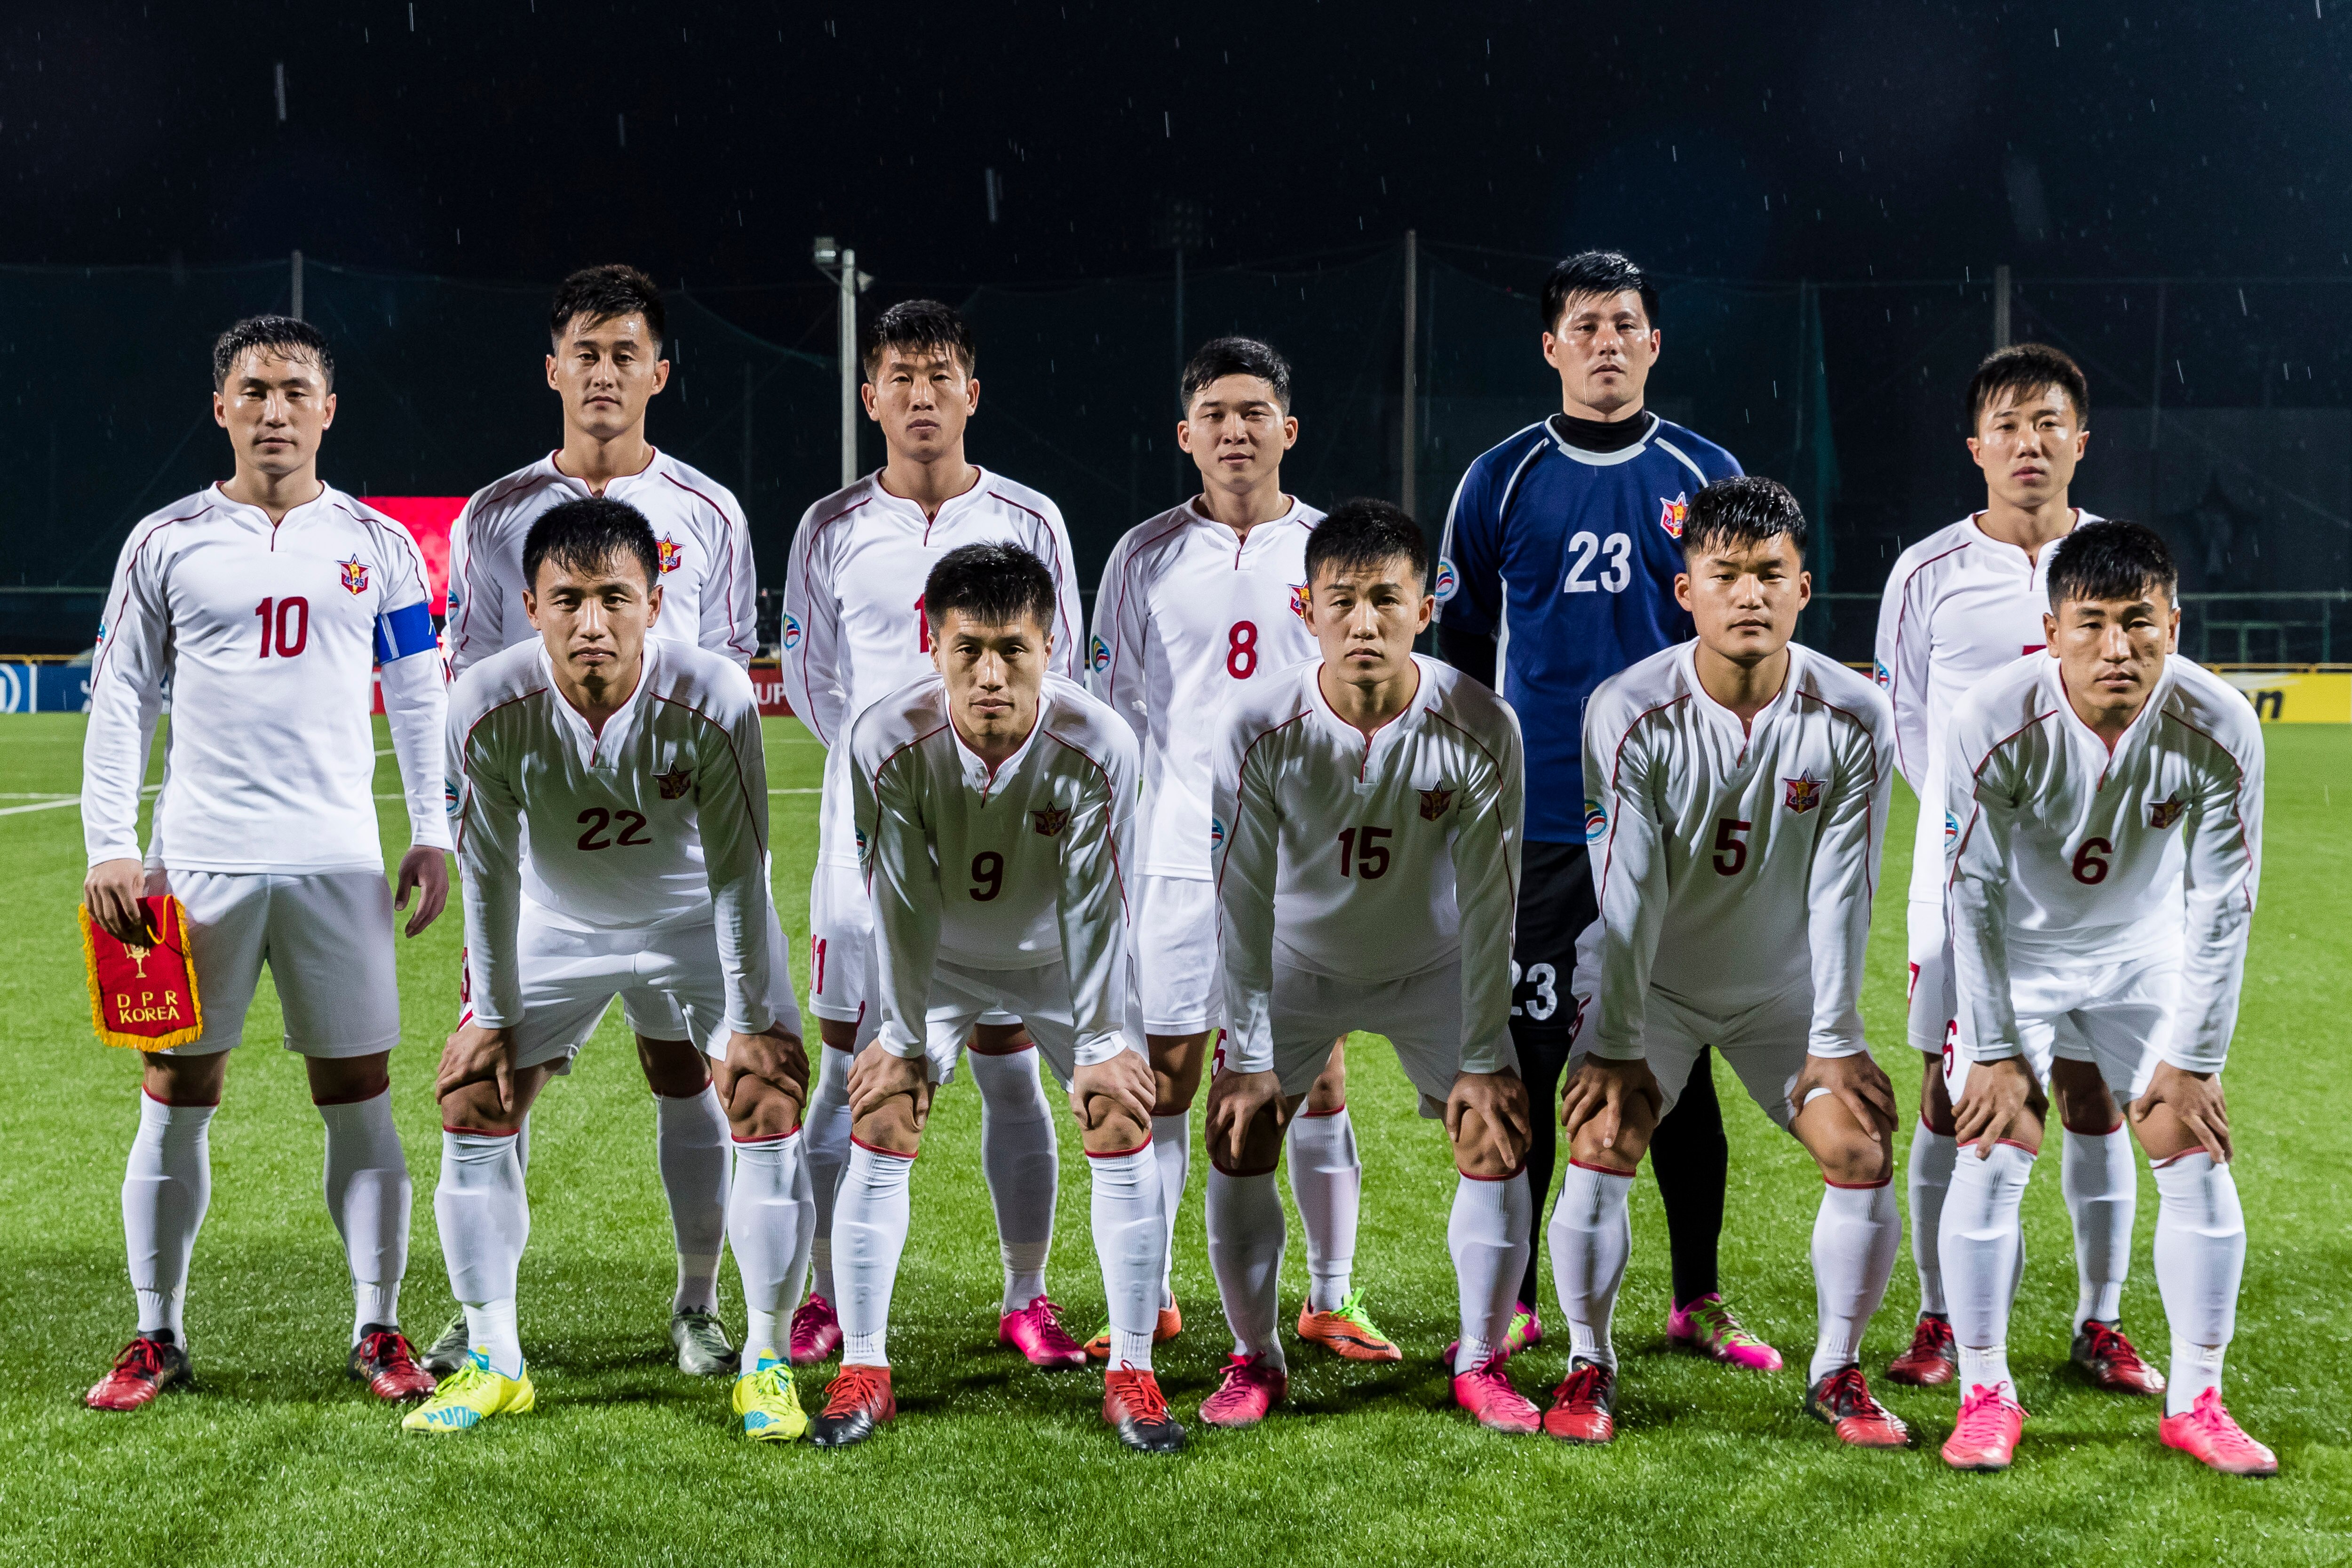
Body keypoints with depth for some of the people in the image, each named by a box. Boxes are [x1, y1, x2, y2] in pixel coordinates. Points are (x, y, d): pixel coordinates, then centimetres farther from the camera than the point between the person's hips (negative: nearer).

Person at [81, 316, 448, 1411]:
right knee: (175, 1098, 4)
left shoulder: (378, 544, 8)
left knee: (359, 1100, 1)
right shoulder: (167, 542, 5)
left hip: (340, 865, 0)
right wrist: (109, 850, -3)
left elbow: (421, 696, 11)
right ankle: (158, 1337, 16)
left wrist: (433, 835, 3)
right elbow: (119, 702, 6)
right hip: (197, 862, 0)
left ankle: (377, 1331, 11)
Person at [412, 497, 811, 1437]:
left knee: (769, 1106, -12)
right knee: (473, 1105, -3)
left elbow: (737, 872, -20)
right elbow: (490, 872, -13)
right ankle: (496, 1363, 12)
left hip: (697, 922, -1)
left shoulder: (714, 700, -31)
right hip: (556, 925, 2)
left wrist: (751, 1021, -15)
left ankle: (765, 1364, 3)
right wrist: (492, 1018, -6)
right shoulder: (489, 706, -27)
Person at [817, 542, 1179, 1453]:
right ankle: (863, 1372, 6)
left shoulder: (1097, 747, -30)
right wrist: (903, 1038, -13)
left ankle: (1131, 1376, 4)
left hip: (1061, 958, 0)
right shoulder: (889, 741, -29)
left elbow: (1092, 907, -21)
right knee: (880, 1131, -8)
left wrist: (1101, 1046, -15)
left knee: (1124, 1132, -8)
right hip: (936, 959, 0)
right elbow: (902, 902, -19)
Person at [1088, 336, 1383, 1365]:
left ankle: (1331, 1299, 15)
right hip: (1178, 856, 0)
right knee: (1162, 1081, 2)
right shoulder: (1145, 556, 5)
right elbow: (1112, 711, 8)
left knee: (1318, 1080, 4)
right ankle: (1149, 1300, 14)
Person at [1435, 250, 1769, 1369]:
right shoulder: (1501, 481, 4)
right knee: (1523, 1055, 3)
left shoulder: (1707, 477, 6)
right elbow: (1459, 648, 9)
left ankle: (1697, 1301, 18)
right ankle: (1513, 1300, 15)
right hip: (1534, 821, 0)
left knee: (1679, 1063, 6)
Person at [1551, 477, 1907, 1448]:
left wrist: (1834, 1042, -9)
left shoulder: (1854, 719, -17)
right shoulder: (1628, 713, -22)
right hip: (1649, 977, -2)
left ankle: (1837, 1371, 12)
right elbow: (1628, 892, -19)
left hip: (1787, 985, 2)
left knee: (1862, 1151, -9)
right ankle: (1588, 1366, 4)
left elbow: (1840, 891, -12)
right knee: (1601, 1143, -17)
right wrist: (1617, 1047, -16)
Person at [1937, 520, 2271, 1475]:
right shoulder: (1995, 723, -29)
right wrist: (1995, 1050, -15)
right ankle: (1985, 1394, 5)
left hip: (2146, 955, 2)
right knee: (1992, 1156, -10)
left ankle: (2195, 1402, 11)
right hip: (2015, 955, -2)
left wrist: (2193, 1061, -12)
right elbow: (1976, 892, -18)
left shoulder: (2218, 729, -25)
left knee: (2198, 1158, -3)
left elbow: (2222, 904, -15)